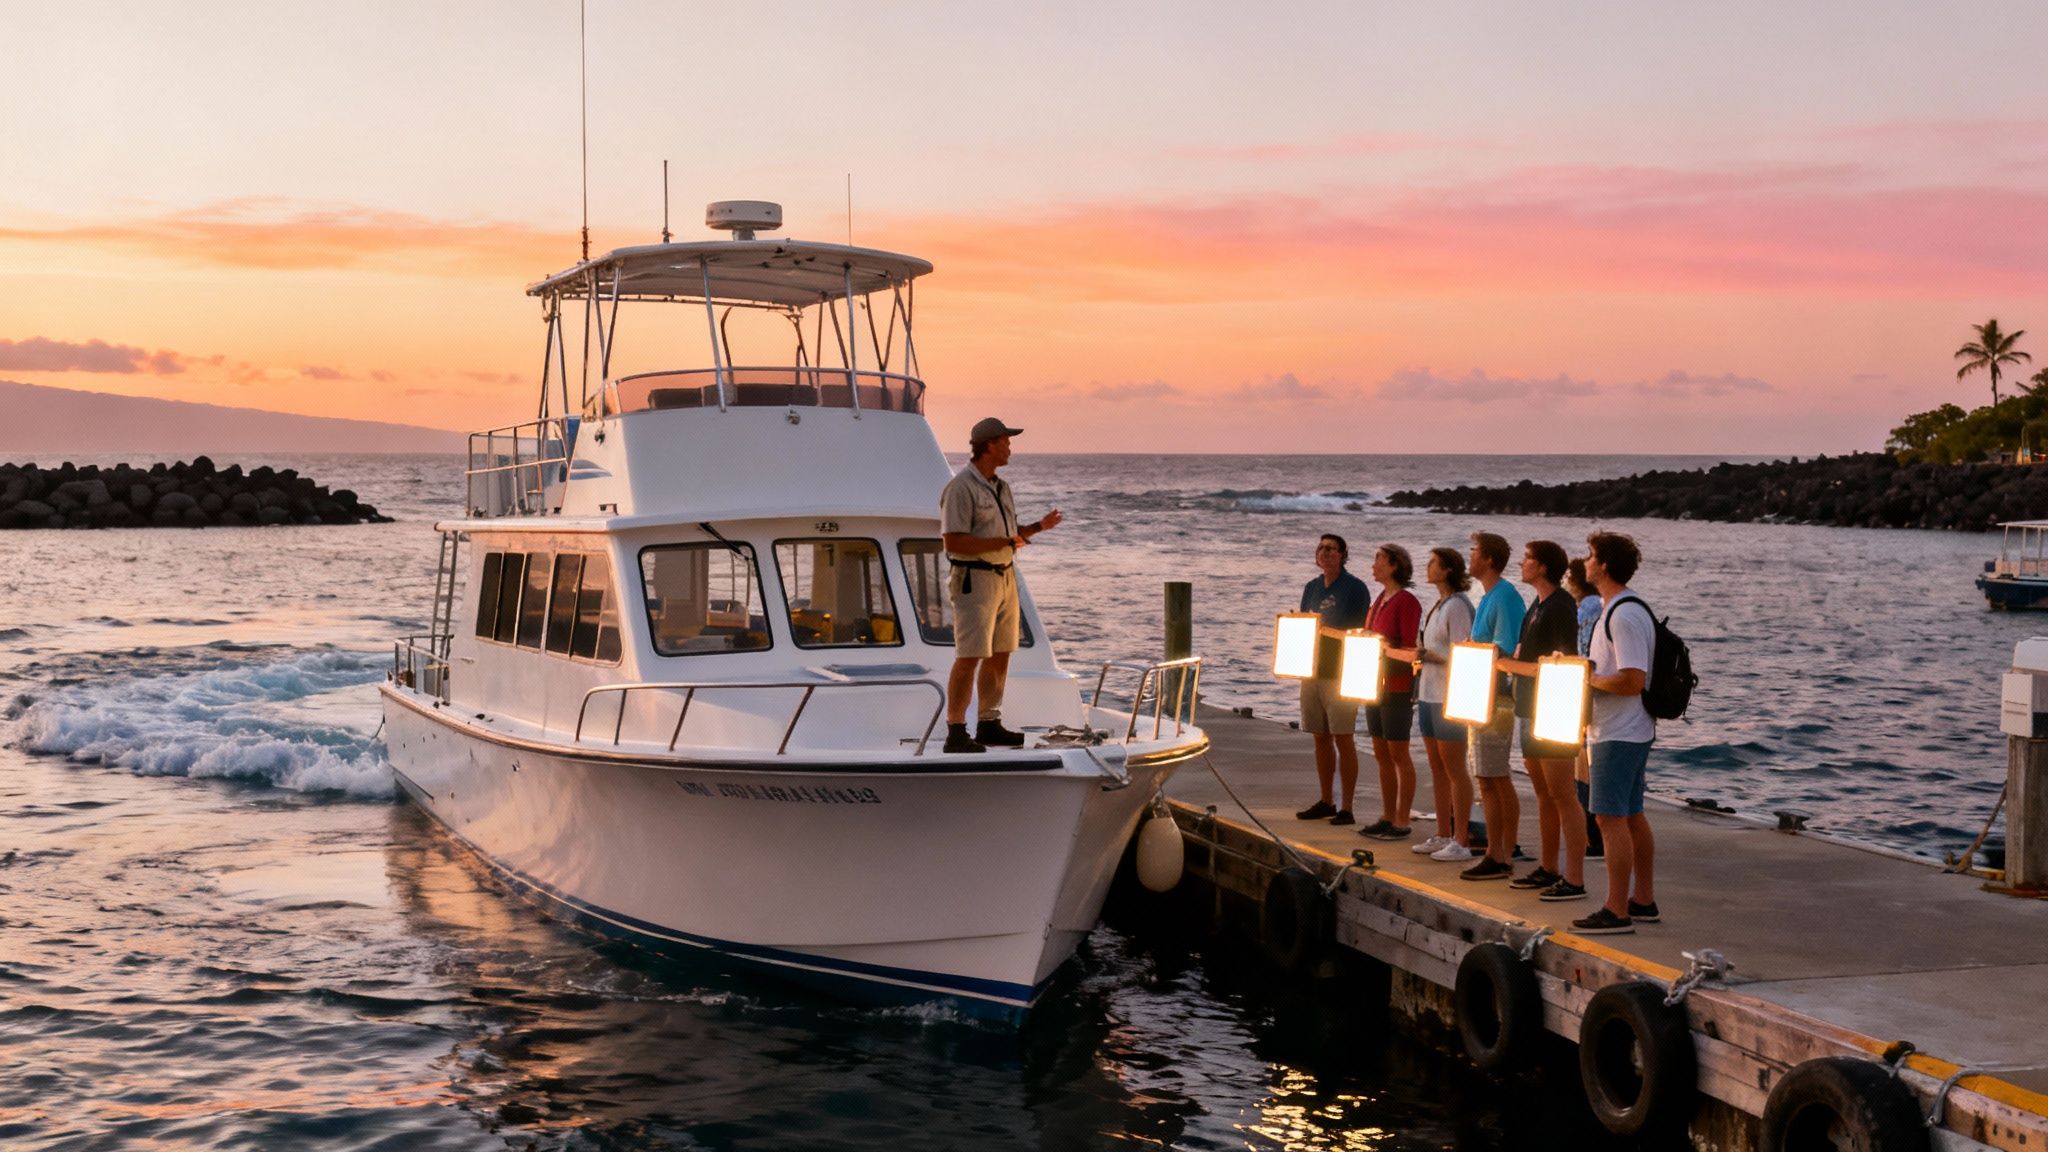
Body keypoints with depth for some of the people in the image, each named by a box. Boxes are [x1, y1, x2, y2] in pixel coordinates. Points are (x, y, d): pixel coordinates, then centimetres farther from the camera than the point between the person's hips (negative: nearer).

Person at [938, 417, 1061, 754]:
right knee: (969, 658, -11)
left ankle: (989, 725, 20)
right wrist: (1005, 542, -18)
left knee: (1000, 655, 11)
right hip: (974, 578, -9)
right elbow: (954, 541, -20)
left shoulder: (1001, 486, 15)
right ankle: (955, 733, -8)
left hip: (1004, 576, 9)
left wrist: (1039, 526, 7)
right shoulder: (961, 487, -14)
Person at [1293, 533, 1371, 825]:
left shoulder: (1355, 587, -5)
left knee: (1343, 738, -5)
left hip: (1341, 673, -6)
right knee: (1321, 737, 11)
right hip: (1312, 669, 6)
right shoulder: (1311, 588, 13)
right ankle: (1326, 801, 20)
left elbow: (1362, 632, -7)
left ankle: (1347, 807, -1)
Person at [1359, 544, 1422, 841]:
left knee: (1398, 753, -3)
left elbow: (1411, 649, -16)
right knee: (1382, 754, 12)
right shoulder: (1379, 602, 15)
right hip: (1375, 683, 9)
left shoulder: (1406, 602, -12)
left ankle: (1401, 822, 1)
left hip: (1397, 686, -9)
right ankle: (1387, 816, 19)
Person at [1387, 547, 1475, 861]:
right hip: (1429, 694, 10)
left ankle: (1461, 841, -2)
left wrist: (1428, 655, -23)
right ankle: (1443, 836, 19)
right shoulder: (1437, 606, 16)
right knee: (1437, 769, 13)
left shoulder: (1457, 606, -13)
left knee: (1455, 770, -5)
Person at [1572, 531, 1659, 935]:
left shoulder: (1624, 616, -19)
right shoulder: (1617, 610, 15)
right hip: (1629, 731, 11)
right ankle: (1643, 901, 22)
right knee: (1631, 816, 14)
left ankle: (1616, 911, -5)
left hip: (1618, 735, -11)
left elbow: (1633, 680, -25)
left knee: (1611, 818, -8)